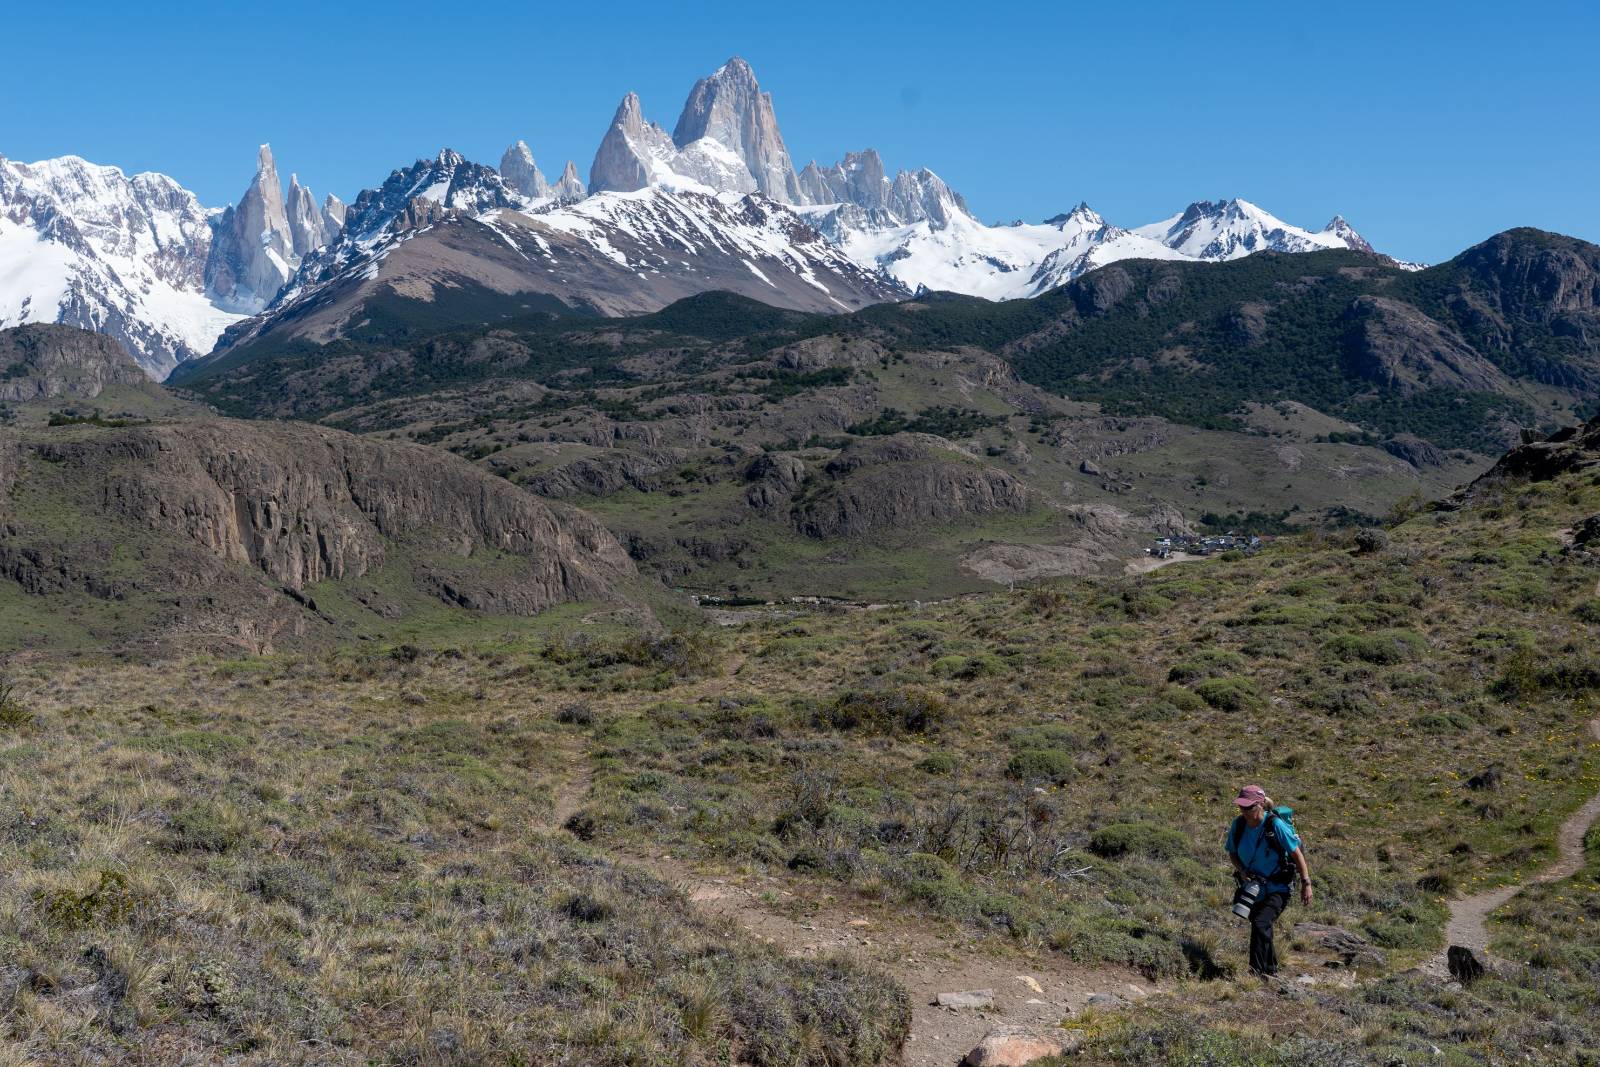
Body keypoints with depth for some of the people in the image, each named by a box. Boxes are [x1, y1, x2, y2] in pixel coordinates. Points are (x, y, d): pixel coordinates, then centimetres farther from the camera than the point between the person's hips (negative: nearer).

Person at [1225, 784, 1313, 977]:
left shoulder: (1275, 825, -23)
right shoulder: (1238, 825, -9)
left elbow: (1297, 853, -15)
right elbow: (1232, 853, 7)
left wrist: (1306, 883, -14)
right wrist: (1242, 871, -11)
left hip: (1277, 887, -6)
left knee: (1261, 924, -24)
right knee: (1260, 928, 19)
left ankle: (1257, 971, -21)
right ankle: (1271, 969, 41)